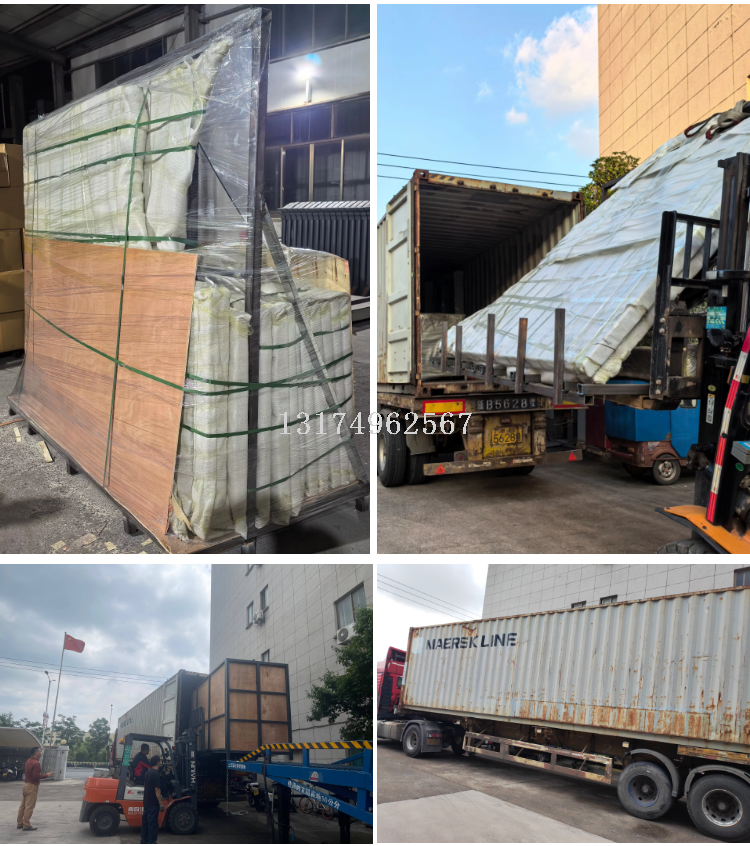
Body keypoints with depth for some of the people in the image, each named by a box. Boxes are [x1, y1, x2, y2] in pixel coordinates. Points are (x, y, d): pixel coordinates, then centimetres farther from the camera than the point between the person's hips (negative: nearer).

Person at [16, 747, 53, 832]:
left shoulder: (28, 761, 9)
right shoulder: (36, 763, -21)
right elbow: (36, 775, -26)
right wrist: (47, 775, -15)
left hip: (26, 784, 10)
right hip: (32, 786, -10)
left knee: (23, 805, 15)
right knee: (29, 806, -3)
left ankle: (20, 823, 23)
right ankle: (26, 825, 0)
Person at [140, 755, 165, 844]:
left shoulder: (148, 772, 8)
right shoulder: (156, 774, -20)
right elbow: (157, 789, -22)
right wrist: (161, 803, -18)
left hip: (146, 802, 9)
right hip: (153, 803, -9)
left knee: (145, 821, 16)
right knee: (153, 823, -3)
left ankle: (144, 840, 24)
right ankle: (151, 841, 1)